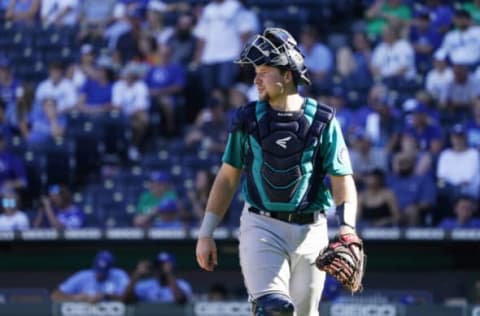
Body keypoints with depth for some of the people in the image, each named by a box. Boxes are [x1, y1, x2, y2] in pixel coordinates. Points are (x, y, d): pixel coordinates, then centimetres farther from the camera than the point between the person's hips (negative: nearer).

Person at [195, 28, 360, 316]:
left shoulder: (322, 120, 0)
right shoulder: (248, 119, 5)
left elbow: (342, 181, -3)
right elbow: (228, 178, 11)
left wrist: (347, 228, -20)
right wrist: (206, 234, 7)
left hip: (310, 231, 1)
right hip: (262, 227, -1)